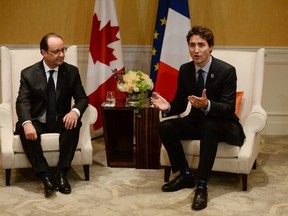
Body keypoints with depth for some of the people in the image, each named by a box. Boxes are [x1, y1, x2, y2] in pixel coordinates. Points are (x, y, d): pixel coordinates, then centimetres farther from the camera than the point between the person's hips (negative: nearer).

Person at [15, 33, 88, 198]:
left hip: (61, 121, 1)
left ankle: (62, 173, -26)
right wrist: (27, 123, -36)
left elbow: (82, 98, -3)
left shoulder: (72, 71, -1)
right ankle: (46, 176, -30)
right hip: (37, 122, -1)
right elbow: (23, 102, -14)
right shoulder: (28, 74, -6)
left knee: (74, 124, -32)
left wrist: (75, 111, -28)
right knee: (26, 132, -34)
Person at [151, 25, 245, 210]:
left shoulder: (227, 70, -18)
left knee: (208, 126, -39)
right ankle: (186, 174, -2)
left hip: (222, 124, -5)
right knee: (165, 127, -19)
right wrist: (168, 106, -21)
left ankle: (202, 185, -32)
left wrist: (207, 105, -43)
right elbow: (180, 104, 3)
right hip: (197, 121, 5)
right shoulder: (185, 70, -3)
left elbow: (229, 109, -23)